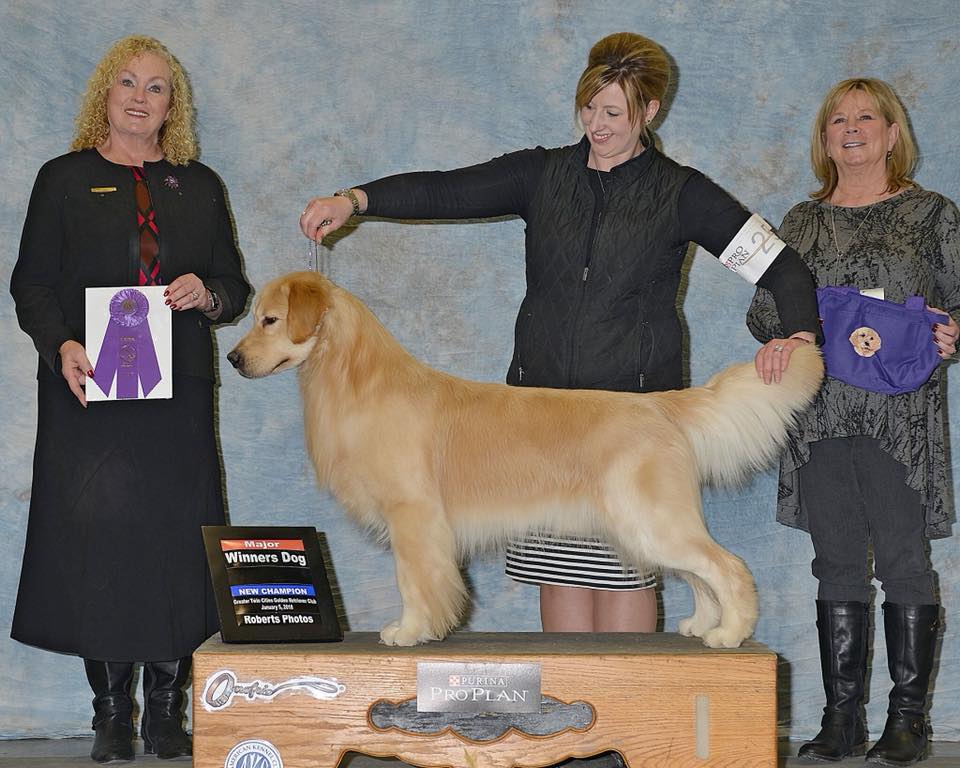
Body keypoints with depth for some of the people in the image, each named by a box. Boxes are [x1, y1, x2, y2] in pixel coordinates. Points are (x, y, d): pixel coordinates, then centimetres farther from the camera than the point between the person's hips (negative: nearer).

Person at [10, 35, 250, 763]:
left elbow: (234, 284, 16)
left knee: (177, 541, 0)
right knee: (97, 539, -2)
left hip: (178, 397, 2)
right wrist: (62, 346, -16)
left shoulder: (199, 185, 15)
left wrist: (207, 294, -7)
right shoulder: (65, 179, 8)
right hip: (90, 393, -2)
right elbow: (32, 284, 2)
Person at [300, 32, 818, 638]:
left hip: (635, 404, -3)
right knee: (559, 564, 4)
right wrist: (353, 199, -16)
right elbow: (447, 191, -2)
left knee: (620, 565, -5)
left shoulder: (680, 193, 2)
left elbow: (783, 268, 1)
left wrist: (798, 336, -17)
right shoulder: (543, 174, 10)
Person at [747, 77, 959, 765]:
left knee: (903, 560, -2)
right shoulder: (803, 222, 14)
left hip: (901, 417, -3)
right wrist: (781, 330, -6)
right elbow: (763, 307, 16)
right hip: (821, 417, 3)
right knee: (837, 564, 6)